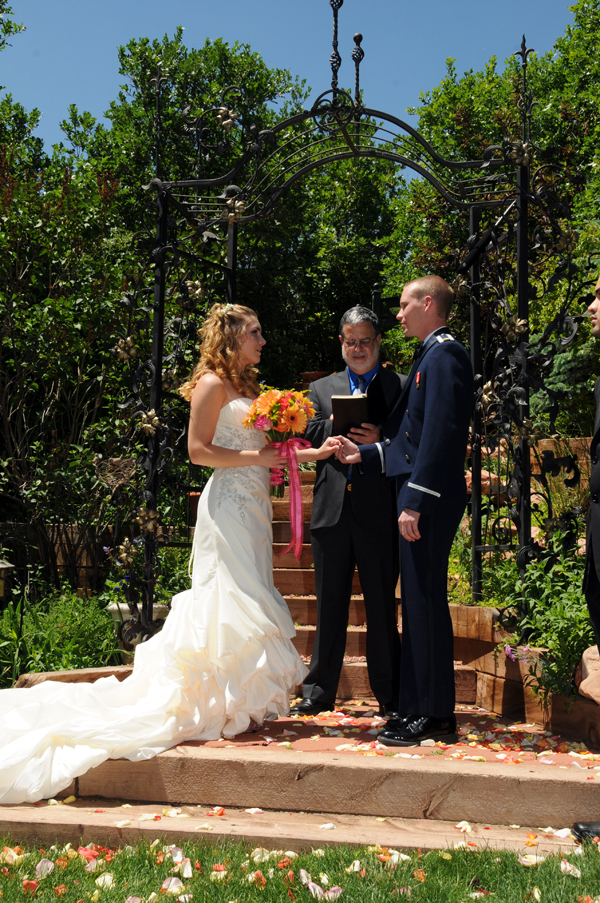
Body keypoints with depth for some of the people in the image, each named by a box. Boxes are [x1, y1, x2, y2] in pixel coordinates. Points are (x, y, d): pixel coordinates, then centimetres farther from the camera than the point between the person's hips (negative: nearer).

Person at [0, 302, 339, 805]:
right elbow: (199, 450, -13)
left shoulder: (247, 386, 20)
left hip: (253, 504, 9)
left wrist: (312, 452, 10)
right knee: (236, 599, -8)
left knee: (246, 601, 9)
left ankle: (233, 701, 15)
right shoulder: (212, 383, -6)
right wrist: (258, 457, -15)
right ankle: (224, 704, -1)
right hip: (228, 504, -9)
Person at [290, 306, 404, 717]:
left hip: (381, 513, -2)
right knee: (330, 606, 9)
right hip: (332, 510, 3)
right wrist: (335, 425, -13)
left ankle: (390, 697, 16)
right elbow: (307, 438, 5)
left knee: (382, 608, 4)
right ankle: (320, 692, 20)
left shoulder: (402, 387, 8)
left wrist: (381, 440, -19)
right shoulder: (321, 389, 18)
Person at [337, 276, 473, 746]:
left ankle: (433, 716, 4)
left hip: (429, 499, -10)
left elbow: (440, 434, -21)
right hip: (421, 498, 10)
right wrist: (364, 454, 18)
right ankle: (424, 708, 23)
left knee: (425, 601, -5)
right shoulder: (433, 355, 20)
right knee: (422, 601, 13)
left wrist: (415, 502, -23)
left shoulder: (444, 354, -11)